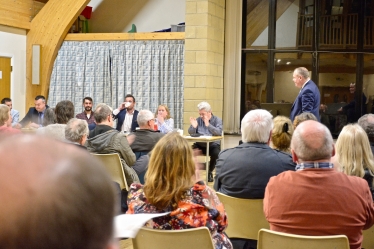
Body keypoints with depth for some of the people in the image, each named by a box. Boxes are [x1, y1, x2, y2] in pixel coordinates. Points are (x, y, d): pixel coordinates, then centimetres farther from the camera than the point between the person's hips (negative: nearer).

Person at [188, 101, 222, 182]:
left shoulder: (217, 120, -2)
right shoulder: (198, 120, 6)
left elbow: (219, 132, -20)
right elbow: (190, 133, 3)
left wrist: (208, 125, -32)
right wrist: (194, 126, -19)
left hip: (213, 144, -2)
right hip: (200, 145, 2)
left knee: (216, 153, -34)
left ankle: (210, 172, -6)